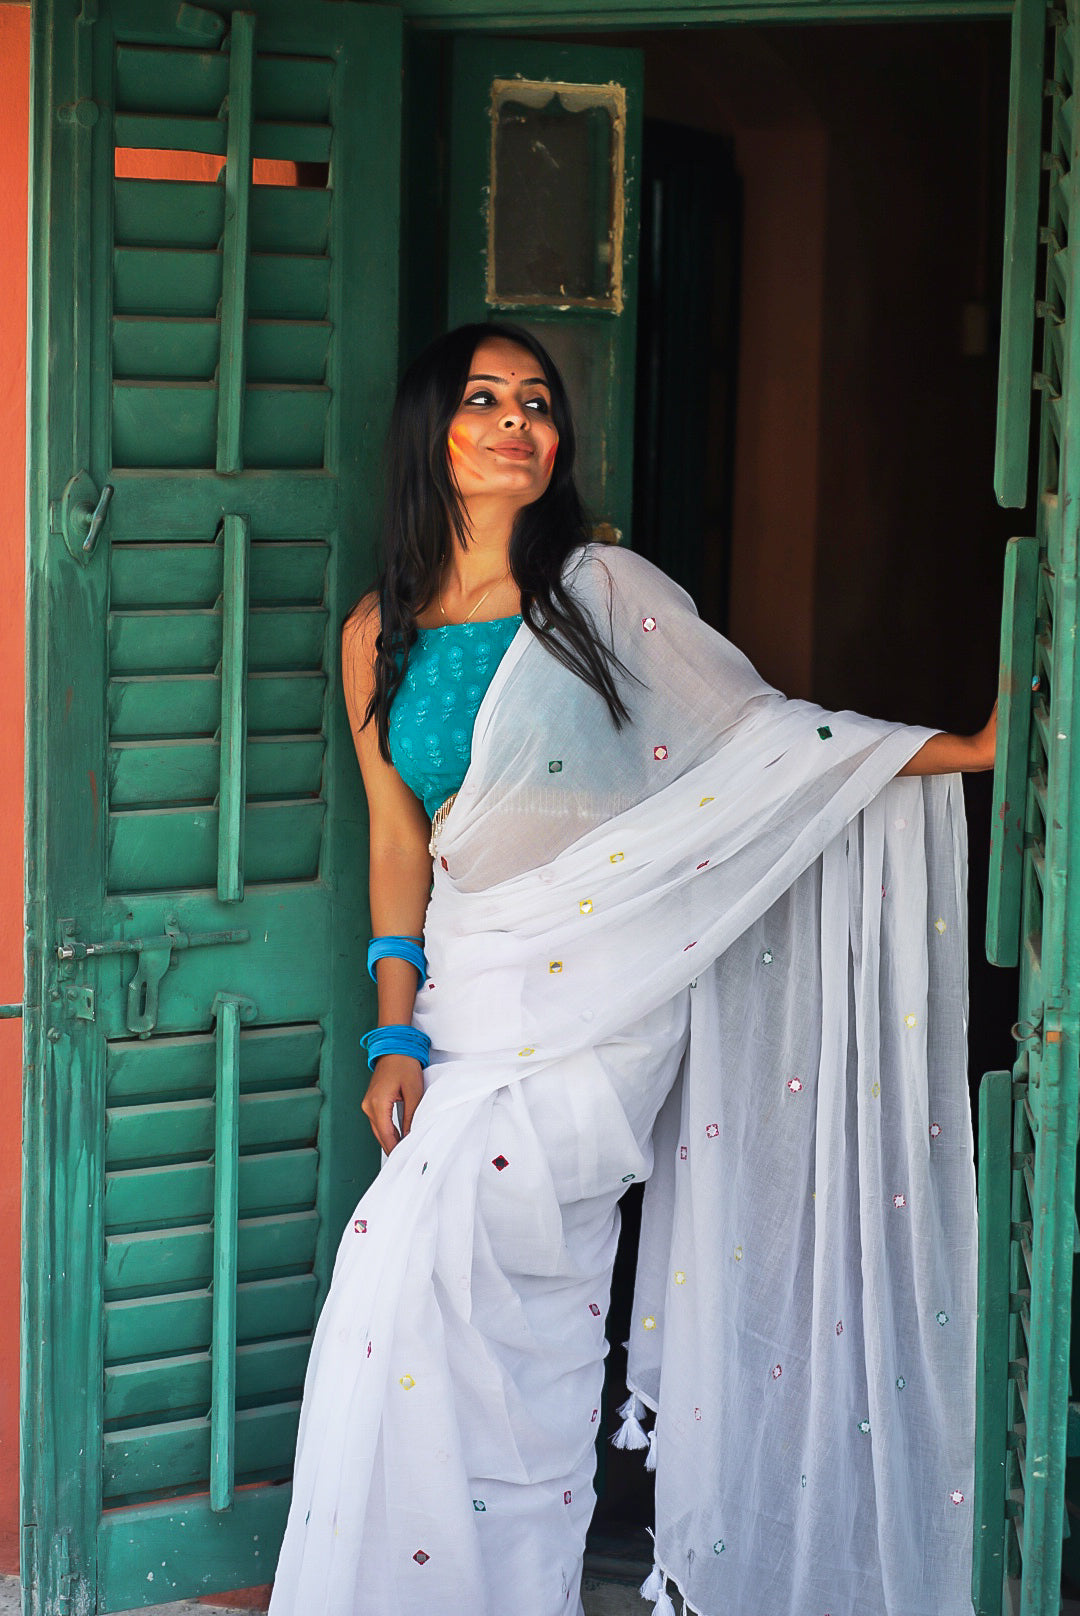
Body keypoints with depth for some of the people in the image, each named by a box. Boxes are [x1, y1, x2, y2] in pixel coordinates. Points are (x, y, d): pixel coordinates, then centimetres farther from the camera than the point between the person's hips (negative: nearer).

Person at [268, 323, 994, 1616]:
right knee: (513, 1333, 2)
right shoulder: (380, 635, 10)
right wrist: (397, 1036, 2)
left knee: (412, 1252, -17)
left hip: (599, 989, -4)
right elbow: (398, 842, 10)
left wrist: (973, 748, -6)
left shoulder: (603, 591, 0)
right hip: (468, 998, 4)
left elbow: (761, 732, 1)